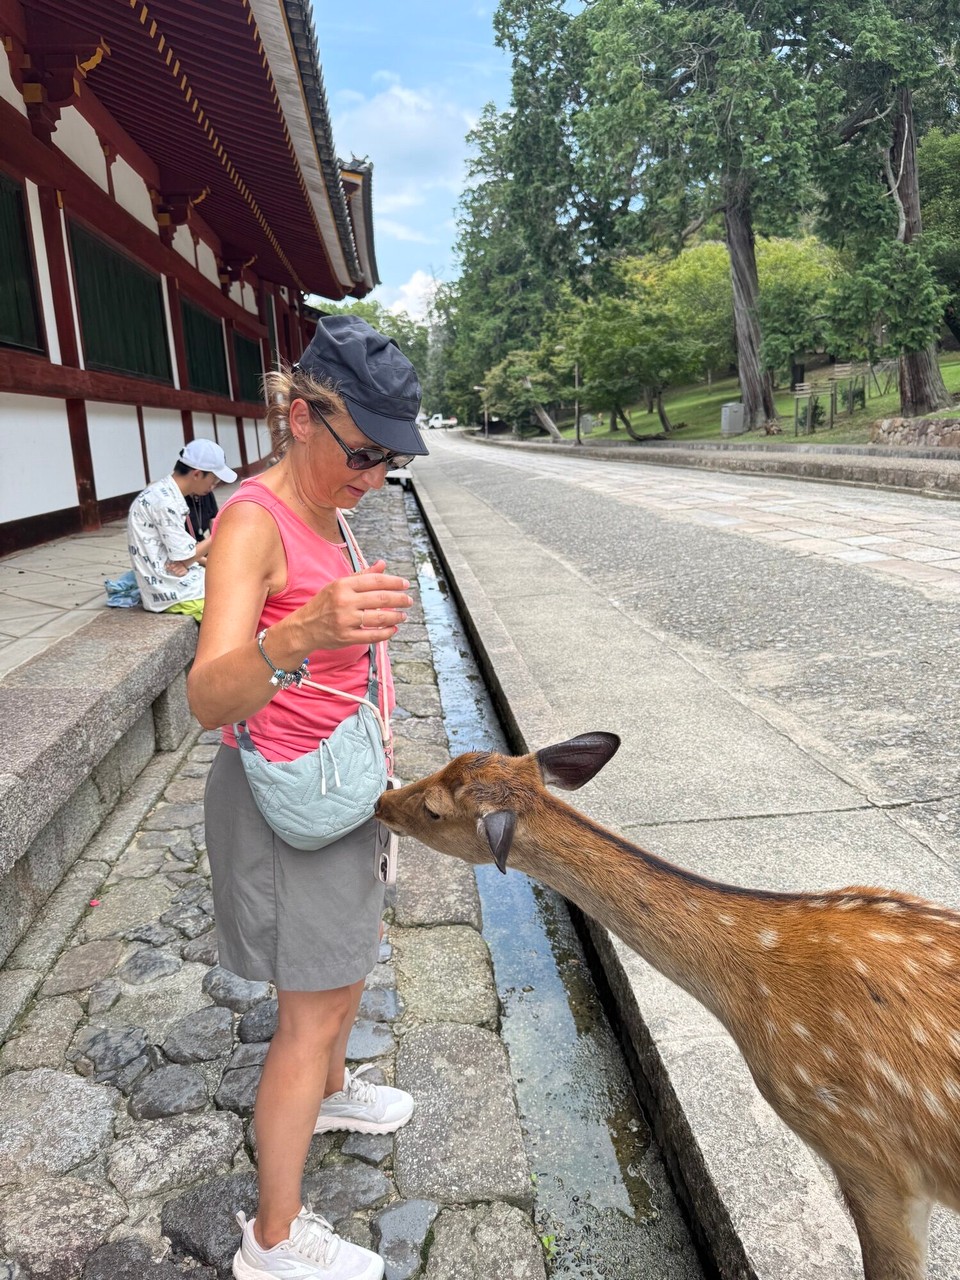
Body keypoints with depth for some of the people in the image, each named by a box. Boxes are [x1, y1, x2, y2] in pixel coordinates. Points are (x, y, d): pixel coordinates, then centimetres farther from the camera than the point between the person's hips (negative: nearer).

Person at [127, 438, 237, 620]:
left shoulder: (165, 493, 10)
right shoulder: (165, 501, -19)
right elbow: (185, 556, -16)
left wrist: (211, 562, -6)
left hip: (173, 583, 10)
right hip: (171, 592, -10)